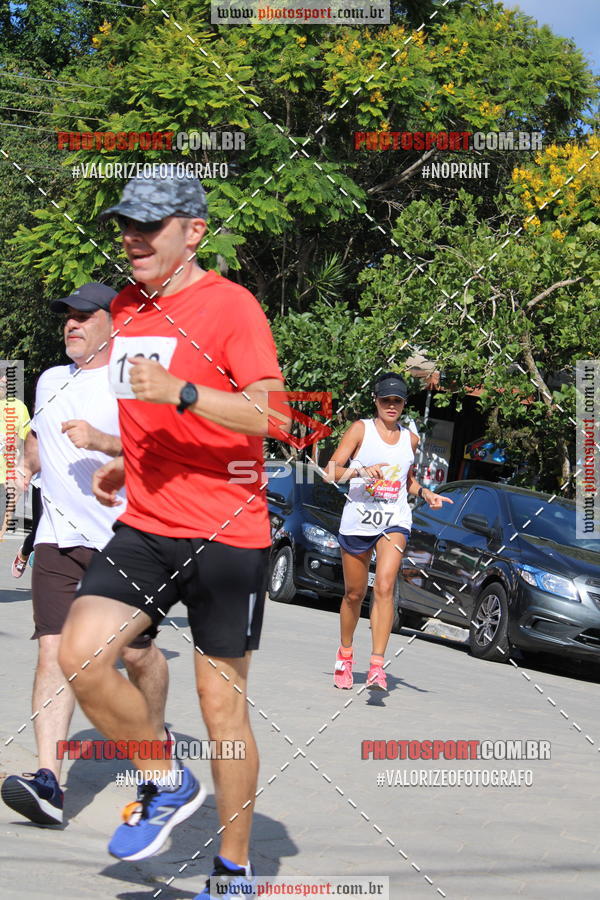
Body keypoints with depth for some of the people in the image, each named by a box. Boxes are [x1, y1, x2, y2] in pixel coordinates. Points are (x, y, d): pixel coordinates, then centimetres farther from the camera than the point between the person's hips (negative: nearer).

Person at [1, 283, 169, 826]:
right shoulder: (51, 381, 17)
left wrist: (103, 441, -25)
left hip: (126, 538, -4)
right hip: (58, 538, 4)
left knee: (136, 652, 6)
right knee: (54, 650, -11)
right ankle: (48, 783, -20)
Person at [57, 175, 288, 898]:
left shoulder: (229, 304, -8)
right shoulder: (127, 309, 14)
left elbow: (268, 414, -18)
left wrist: (179, 393, -27)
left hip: (226, 534, -6)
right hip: (146, 528, 6)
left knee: (222, 703, 3)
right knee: (80, 653, -16)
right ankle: (168, 784, 8)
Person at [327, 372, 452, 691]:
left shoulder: (410, 438, 12)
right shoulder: (361, 429, -1)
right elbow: (332, 469, -8)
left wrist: (425, 493, 8)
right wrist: (361, 471, -24)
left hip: (394, 521, 1)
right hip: (358, 519, -1)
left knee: (384, 587, -18)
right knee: (354, 593, 9)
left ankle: (377, 666, -22)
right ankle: (345, 653, 34)